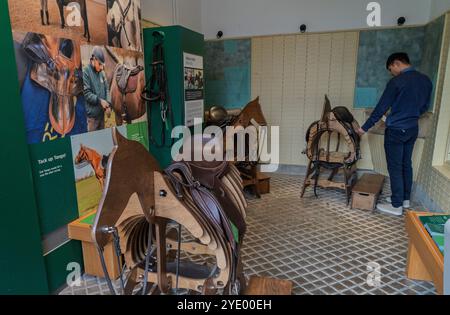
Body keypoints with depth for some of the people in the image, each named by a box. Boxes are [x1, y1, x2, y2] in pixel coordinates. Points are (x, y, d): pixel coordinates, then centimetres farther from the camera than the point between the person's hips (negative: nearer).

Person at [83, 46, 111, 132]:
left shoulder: (102, 72, 7)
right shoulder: (85, 72, -10)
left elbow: (107, 89, 9)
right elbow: (86, 93, -16)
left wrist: (108, 104, -5)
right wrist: (100, 100, -20)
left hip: (101, 113, 6)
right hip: (91, 114, -6)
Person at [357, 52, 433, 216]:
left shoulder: (397, 82, -17)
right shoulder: (426, 80, 6)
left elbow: (381, 108, -15)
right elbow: (425, 107, 16)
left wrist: (365, 127, -6)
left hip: (396, 131, -8)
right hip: (413, 129, 8)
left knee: (395, 168, 0)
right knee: (406, 164, 17)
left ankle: (396, 205, 7)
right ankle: (405, 199, 29)